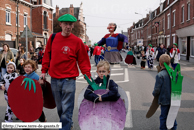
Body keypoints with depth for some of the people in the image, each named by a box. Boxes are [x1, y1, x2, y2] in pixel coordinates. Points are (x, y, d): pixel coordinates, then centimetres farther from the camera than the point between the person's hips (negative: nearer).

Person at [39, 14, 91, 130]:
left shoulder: (77, 41, -6)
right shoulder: (53, 38, 4)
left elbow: (83, 61, -3)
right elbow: (47, 56, 13)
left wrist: (88, 77, -8)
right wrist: (44, 71, 12)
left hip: (69, 80, -4)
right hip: (54, 79, 4)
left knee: (66, 110, -2)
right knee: (60, 108, 17)